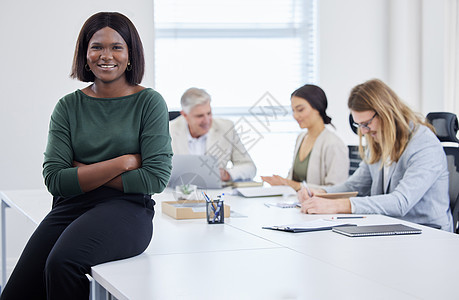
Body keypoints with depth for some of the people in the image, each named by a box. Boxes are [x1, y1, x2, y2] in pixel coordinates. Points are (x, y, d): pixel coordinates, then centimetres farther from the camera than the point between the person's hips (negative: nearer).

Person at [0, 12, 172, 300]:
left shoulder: (149, 102, 4)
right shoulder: (68, 107, 11)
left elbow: (157, 177, -4)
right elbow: (55, 179, 0)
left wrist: (84, 174, -3)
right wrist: (123, 162, -7)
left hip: (125, 208, -3)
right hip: (70, 208, 3)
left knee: (62, 262, -32)